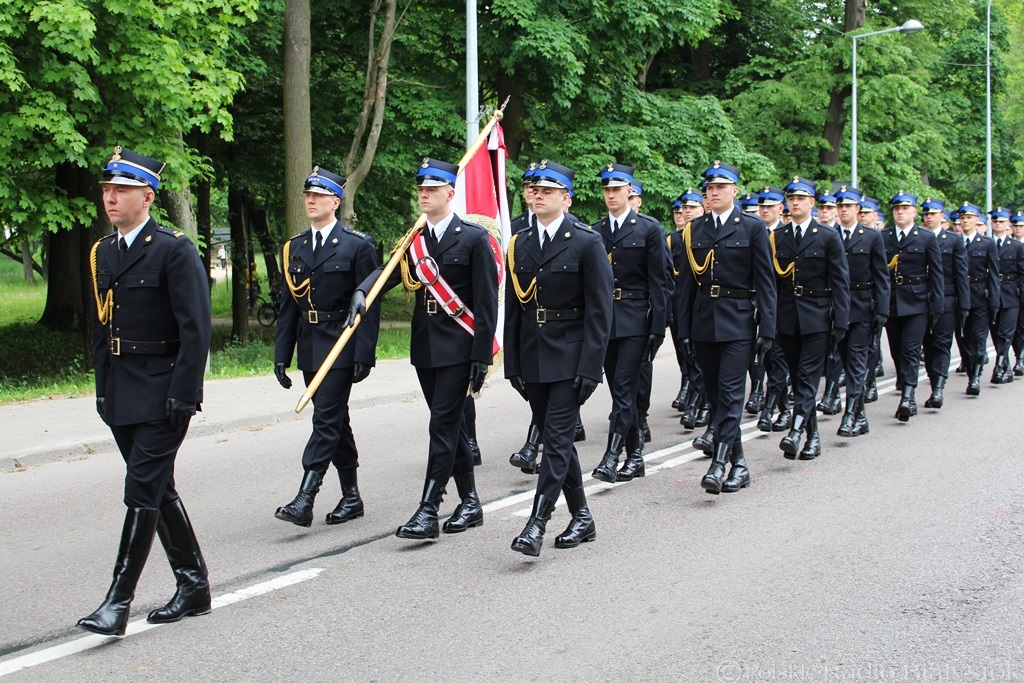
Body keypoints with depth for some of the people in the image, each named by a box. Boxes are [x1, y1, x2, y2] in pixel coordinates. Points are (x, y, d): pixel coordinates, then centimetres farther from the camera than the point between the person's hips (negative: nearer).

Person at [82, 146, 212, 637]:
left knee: (143, 492, -8)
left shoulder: (175, 250, -10)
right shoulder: (102, 253, 13)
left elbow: (195, 329, -14)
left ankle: (118, 601, -5)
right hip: (121, 395, 8)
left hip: (163, 394, -8)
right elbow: (101, 327, 17)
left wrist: (183, 395, -18)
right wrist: (103, 389, 12)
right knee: (158, 491, 13)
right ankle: (193, 586, 23)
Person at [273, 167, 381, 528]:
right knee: (335, 421, 12)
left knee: (326, 420, -11)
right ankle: (351, 497, 21)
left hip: (341, 346, -6)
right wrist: (282, 354, 7)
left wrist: (364, 355, -15)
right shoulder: (294, 248, 12)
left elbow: (370, 304, -8)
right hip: (309, 348, 6)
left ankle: (304, 499, -15)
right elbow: (288, 305, 13)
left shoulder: (358, 245, -4)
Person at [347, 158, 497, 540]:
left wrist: (481, 357, -13)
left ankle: (428, 510, -8)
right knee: (450, 425, 12)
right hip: (424, 347, 6)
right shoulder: (413, 240, 12)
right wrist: (362, 292, -25)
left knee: (443, 426, -9)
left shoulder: (473, 238, -6)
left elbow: (486, 303, -9)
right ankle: (470, 503, 22)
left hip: (458, 347, -6)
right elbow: (387, 273, -3)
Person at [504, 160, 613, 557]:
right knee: (556, 439, 11)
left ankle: (538, 522, -12)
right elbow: (512, 309, 12)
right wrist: (513, 364, 7)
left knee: (557, 438, -10)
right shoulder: (518, 245, 10)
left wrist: (590, 367, -15)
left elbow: (599, 312, -9)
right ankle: (581, 519, 22)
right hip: (532, 359, 6)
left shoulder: (587, 243, -5)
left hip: (569, 359, -6)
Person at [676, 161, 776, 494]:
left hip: (738, 324, -4)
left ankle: (718, 466, -17)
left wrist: (767, 328, -7)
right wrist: (683, 329, 5)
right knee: (715, 395, 7)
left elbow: (765, 282, -2)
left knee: (730, 394, -12)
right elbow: (686, 282, 10)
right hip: (703, 323, 4)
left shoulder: (752, 228, 0)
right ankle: (738, 464, 16)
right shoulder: (694, 229, 9)